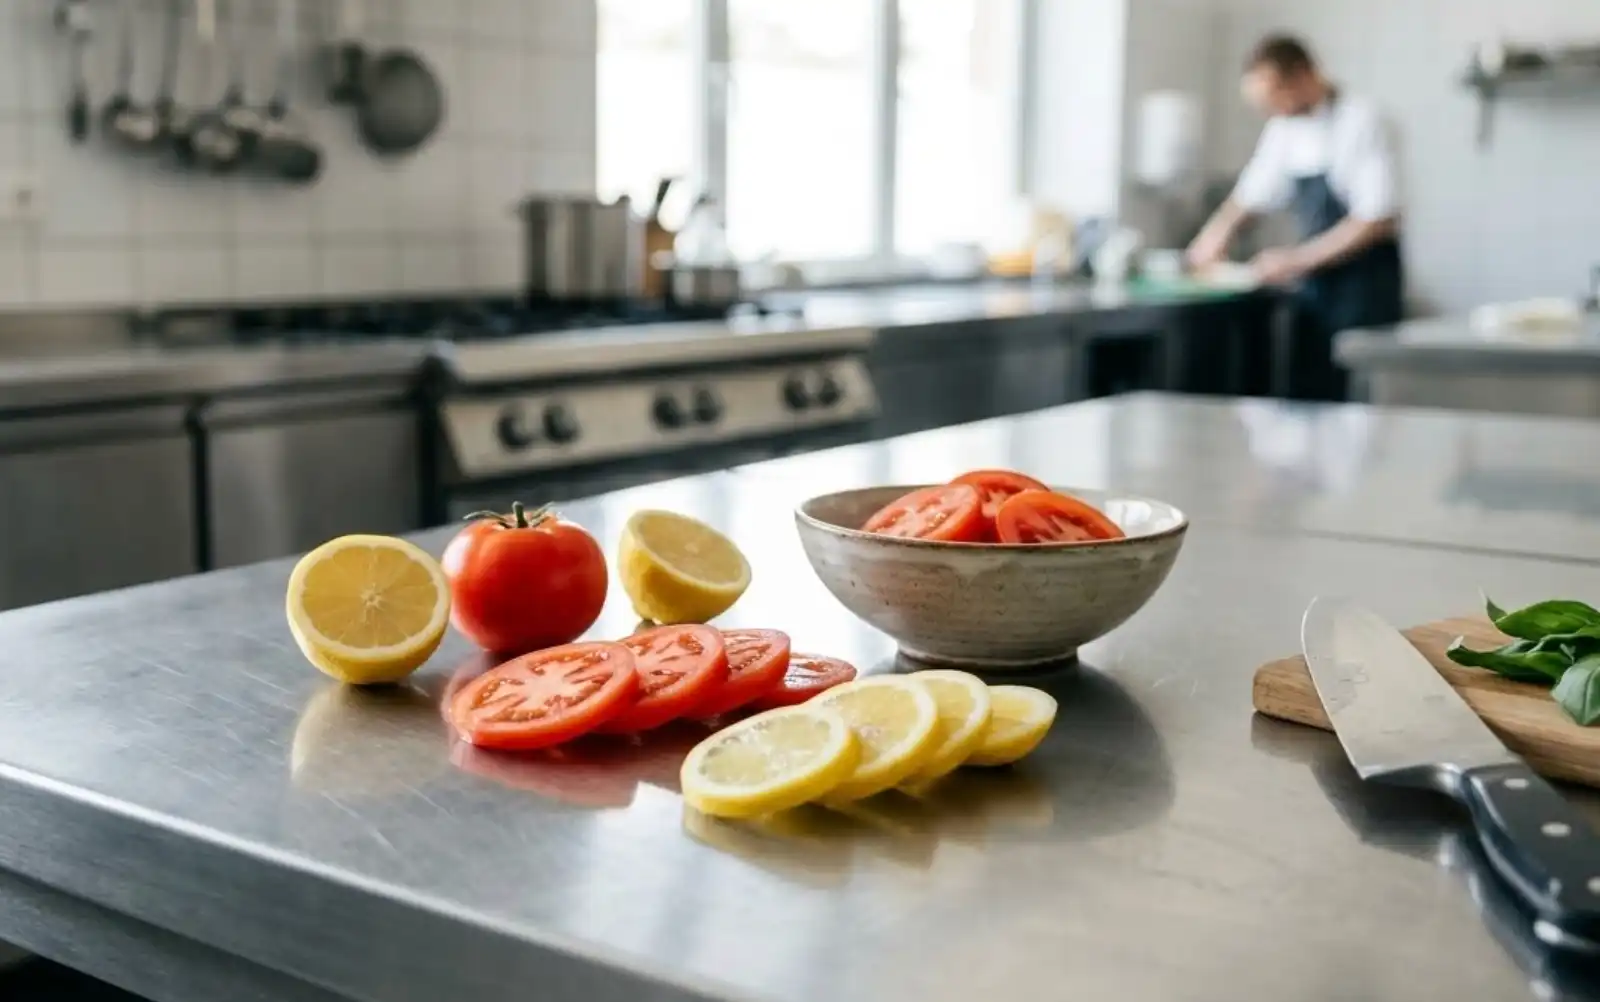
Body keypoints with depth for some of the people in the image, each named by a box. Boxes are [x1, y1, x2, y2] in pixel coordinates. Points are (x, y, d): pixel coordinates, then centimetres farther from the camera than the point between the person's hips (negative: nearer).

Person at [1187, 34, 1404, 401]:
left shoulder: (1360, 121, -14)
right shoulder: (1285, 128, 7)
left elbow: (1376, 219, -18)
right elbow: (1253, 193, 18)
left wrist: (1297, 259, -18)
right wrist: (1219, 230, -1)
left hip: (1364, 279, -6)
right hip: (1315, 283, 6)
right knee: (1305, 393, 6)